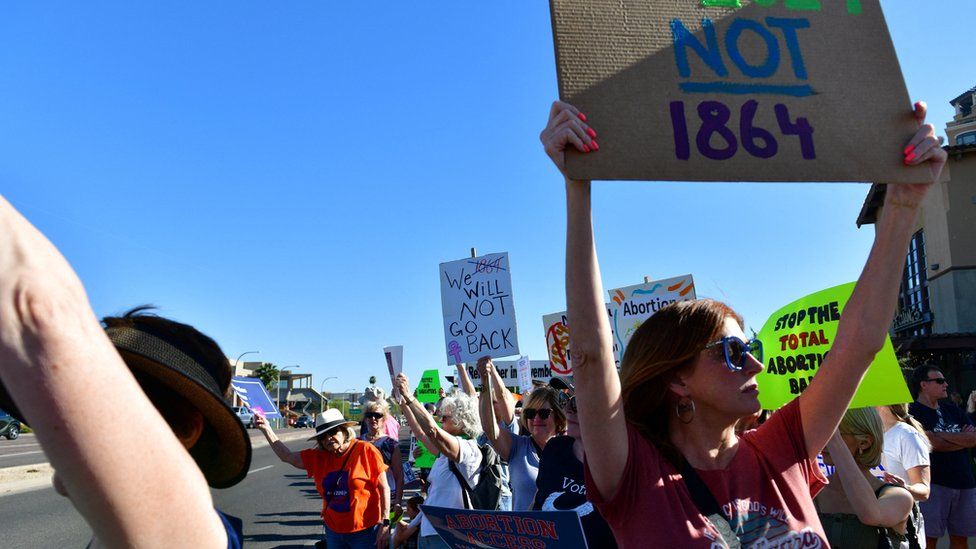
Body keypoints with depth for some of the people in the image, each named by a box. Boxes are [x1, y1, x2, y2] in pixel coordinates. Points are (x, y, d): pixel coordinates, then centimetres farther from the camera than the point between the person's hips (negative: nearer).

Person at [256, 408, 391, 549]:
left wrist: (385, 524, -15)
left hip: (364, 532, -5)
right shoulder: (318, 457, 4)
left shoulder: (365, 450, -12)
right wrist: (266, 429, 3)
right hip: (333, 532, 5)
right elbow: (287, 456, 10)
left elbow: (384, 488, -11)